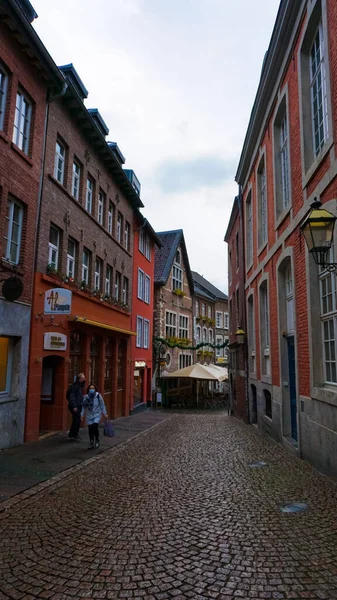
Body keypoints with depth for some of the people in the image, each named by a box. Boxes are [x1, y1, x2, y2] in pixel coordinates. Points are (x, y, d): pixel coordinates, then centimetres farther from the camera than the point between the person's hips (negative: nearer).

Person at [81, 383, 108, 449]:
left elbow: (102, 405, -3)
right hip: (89, 415, 2)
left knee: (95, 426, -19)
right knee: (90, 429, 4)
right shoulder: (86, 397, -6)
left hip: (97, 415, -2)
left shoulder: (98, 396, -10)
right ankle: (91, 443, 24)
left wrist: (105, 413, -1)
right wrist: (82, 414, -5)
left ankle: (97, 440, 6)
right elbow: (84, 406, 1)